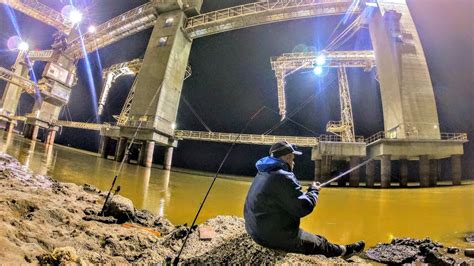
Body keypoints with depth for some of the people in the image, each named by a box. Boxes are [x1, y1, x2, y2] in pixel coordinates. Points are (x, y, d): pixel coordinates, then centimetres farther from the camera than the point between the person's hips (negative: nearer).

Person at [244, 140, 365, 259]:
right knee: (320, 243, 16)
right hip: (277, 237, -9)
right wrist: (313, 191, -4)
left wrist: (308, 192, 4)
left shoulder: (263, 173, 6)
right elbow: (303, 208, -21)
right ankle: (344, 251, 39)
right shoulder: (282, 177, -25)